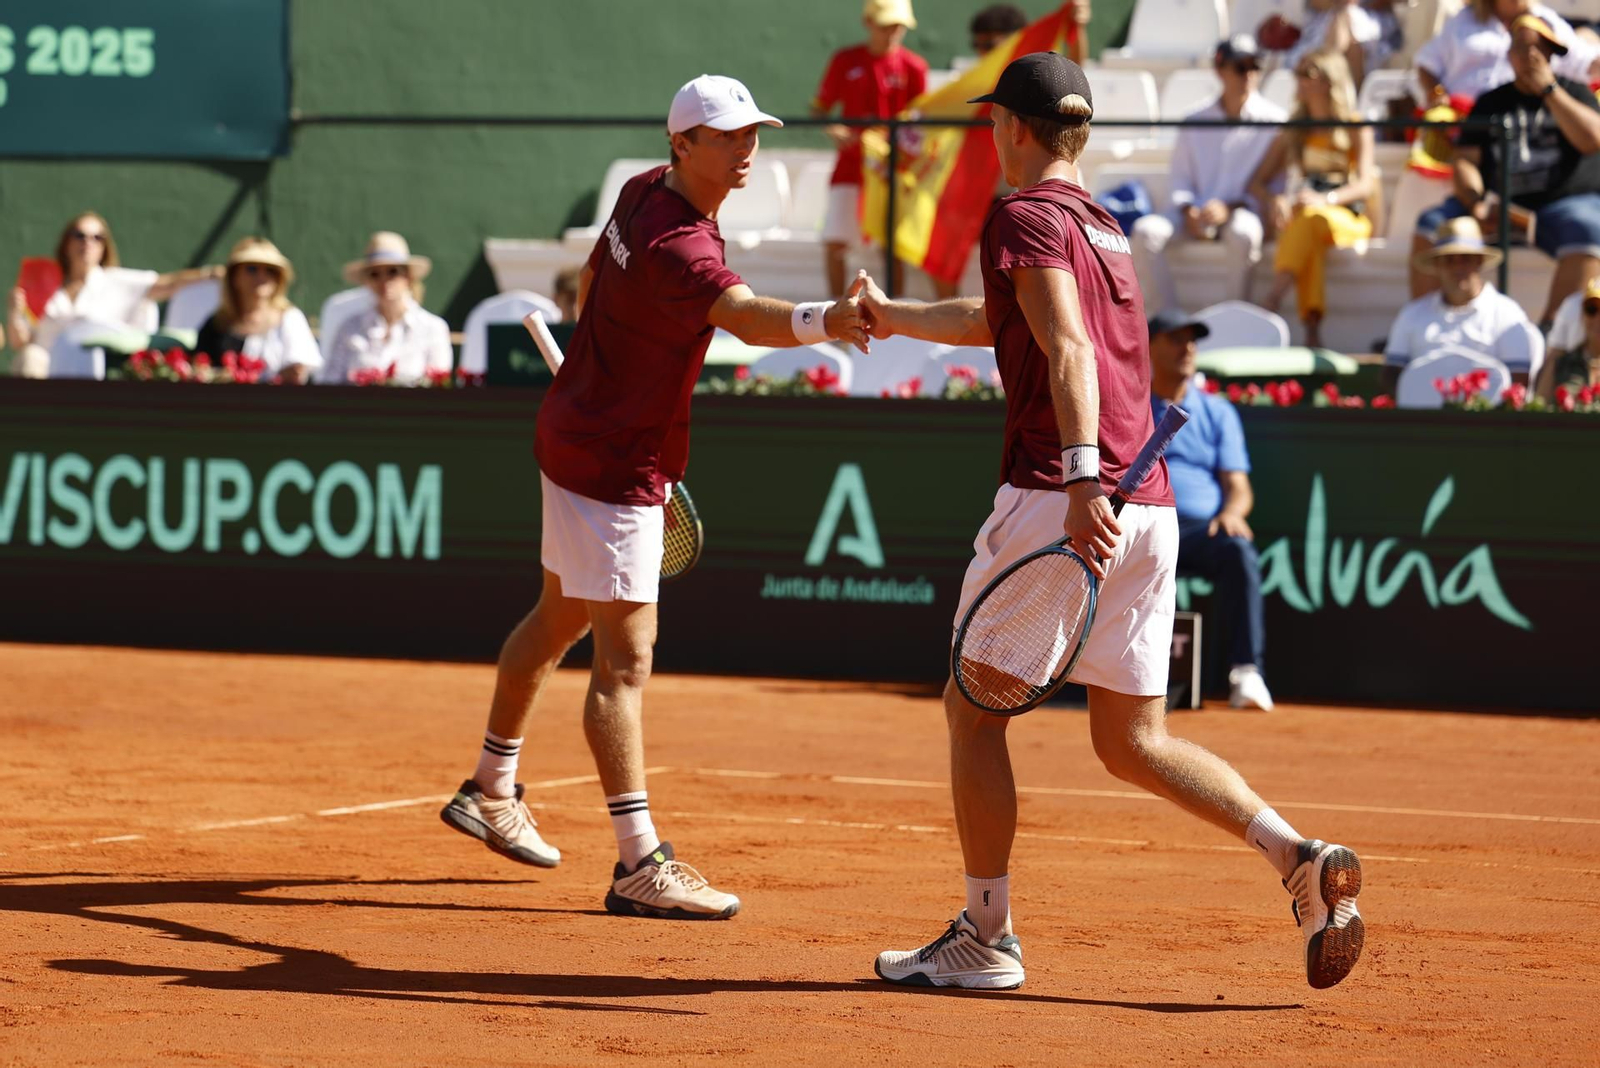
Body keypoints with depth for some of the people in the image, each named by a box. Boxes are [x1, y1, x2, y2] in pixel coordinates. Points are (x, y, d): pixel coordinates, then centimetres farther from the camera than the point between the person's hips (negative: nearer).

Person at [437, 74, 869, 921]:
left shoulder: (646, 191, 1)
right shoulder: (676, 247, -29)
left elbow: (590, 284, 17)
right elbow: (746, 316, -48)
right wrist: (825, 321, -67)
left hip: (577, 432, 11)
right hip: (613, 464, -11)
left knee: (559, 619, 25)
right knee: (625, 659, -10)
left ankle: (491, 790, 42)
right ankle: (640, 866, -11)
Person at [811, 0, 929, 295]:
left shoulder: (913, 66, 0)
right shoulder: (846, 60, 3)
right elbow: (819, 109, 7)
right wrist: (835, 132, -14)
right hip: (850, 166, 1)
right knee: (834, 241, -3)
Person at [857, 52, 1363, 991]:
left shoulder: (1027, 216, -2)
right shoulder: (1106, 227, 24)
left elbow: (1068, 351, -18)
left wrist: (1082, 484, -29)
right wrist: (891, 317, 53)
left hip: (1058, 498, -8)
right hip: (1151, 507, 8)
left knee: (973, 705, 6)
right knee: (1134, 741, 11)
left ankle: (986, 939, 7)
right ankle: (1302, 860, -7)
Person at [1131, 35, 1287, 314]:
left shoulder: (1273, 121, 5)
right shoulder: (1195, 123, 17)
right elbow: (1181, 179, 15)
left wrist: (1230, 208, -15)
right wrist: (1188, 211, -7)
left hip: (1243, 211, -4)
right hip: (1197, 216, 4)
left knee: (1242, 232, -40)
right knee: (1146, 231, -25)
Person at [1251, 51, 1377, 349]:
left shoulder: (1356, 129, 9)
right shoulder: (1293, 132, 22)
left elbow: (1367, 184, -5)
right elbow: (1257, 182, 17)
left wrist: (1326, 199, -25)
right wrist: (1274, 201, -9)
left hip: (1347, 219, -3)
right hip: (1302, 214, 3)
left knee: (1311, 219, -39)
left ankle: (1270, 303, -57)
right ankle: (1311, 330, -54)